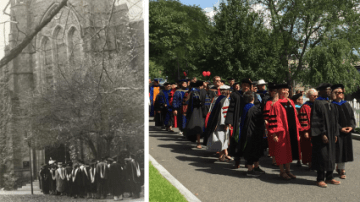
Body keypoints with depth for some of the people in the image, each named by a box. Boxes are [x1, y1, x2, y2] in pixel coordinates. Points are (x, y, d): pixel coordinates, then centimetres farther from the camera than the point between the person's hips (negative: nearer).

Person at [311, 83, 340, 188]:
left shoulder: (331, 104, 14)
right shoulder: (317, 103, -11)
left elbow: (334, 119, 18)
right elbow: (316, 120, -16)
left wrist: (335, 134, 12)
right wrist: (322, 134, -20)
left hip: (331, 134, 8)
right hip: (321, 135, -8)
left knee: (331, 155, 11)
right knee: (322, 156, -4)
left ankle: (329, 177, 21)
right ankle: (320, 179, 5)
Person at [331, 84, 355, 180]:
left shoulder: (346, 104, 11)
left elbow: (352, 116, 10)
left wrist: (351, 127, -6)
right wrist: (340, 129, -16)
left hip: (347, 132, 5)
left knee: (346, 150, 8)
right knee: (339, 150, -3)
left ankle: (340, 167, 22)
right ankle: (341, 169, 6)